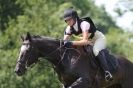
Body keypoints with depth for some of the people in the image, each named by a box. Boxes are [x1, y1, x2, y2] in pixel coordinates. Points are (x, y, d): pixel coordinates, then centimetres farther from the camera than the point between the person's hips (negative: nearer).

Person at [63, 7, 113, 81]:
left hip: (99, 38, -8)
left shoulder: (84, 24, -33)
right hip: (89, 41, 8)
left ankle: (107, 72, -35)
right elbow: (65, 41, -12)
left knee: (96, 50, -34)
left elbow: (85, 41, -42)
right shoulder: (69, 28, -11)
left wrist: (72, 43, -54)